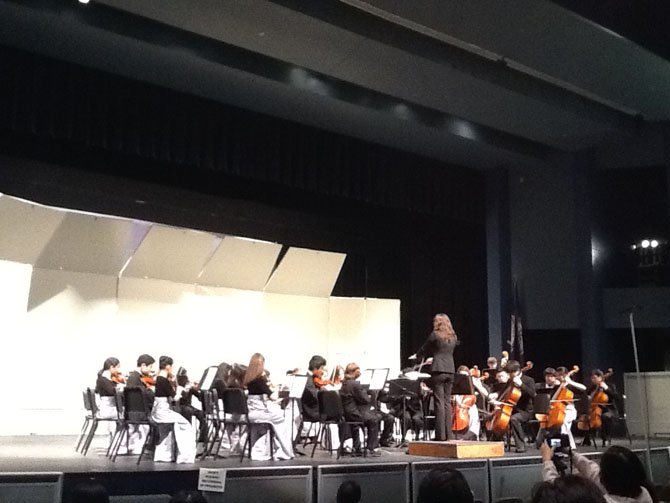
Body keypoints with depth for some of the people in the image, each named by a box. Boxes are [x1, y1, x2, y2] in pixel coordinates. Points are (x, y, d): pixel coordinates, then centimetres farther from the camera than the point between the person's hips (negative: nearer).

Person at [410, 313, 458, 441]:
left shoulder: (435, 335, -5)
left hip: (438, 370, -5)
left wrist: (416, 356, 27)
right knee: (447, 402, 9)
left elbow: (425, 349, 7)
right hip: (450, 370, 5)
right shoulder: (453, 337, 12)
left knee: (439, 402, -4)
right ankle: (449, 434, 7)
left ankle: (441, 434, -5)